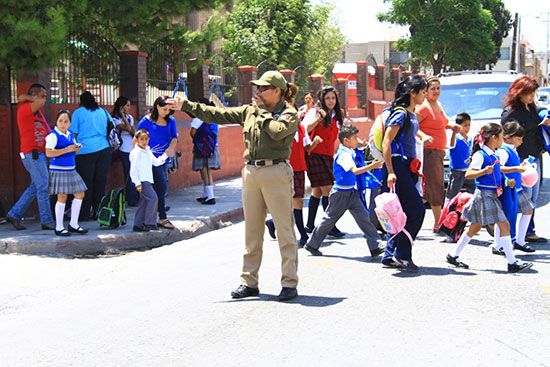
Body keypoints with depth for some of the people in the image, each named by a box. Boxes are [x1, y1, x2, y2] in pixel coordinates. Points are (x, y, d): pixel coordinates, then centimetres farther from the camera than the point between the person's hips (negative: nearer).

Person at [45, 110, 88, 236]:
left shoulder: (70, 135, 12)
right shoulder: (53, 135, -12)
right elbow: (48, 153, -22)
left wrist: (77, 149, 0)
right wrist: (66, 150, -24)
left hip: (71, 170, 8)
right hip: (58, 170, -8)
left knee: (79, 194, 8)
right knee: (62, 197, -5)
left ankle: (73, 224, 18)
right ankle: (59, 227, 6)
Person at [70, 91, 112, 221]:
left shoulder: (78, 113, 2)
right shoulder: (103, 112, 12)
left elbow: (73, 135, 0)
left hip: (85, 151, -3)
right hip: (104, 150, 3)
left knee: (86, 183, 1)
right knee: (100, 181, 7)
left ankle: (84, 214, 3)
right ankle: (98, 212, 9)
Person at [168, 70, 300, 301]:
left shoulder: (289, 114, -1)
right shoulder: (249, 111, 15)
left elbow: (278, 131, -21)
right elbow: (218, 115, 15)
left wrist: (262, 114, -6)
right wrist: (186, 106, 14)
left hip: (276, 173, -6)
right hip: (251, 172, 6)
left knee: (284, 230, -3)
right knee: (252, 231, 9)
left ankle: (289, 284, 2)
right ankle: (249, 282, 16)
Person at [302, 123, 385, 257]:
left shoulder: (349, 152, 9)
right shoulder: (343, 154, -20)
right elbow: (355, 171, -31)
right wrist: (372, 166, -35)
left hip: (351, 192, 8)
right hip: (340, 194, -8)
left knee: (363, 216, -2)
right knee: (330, 219, 5)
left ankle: (375, 246, -4)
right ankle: (312, 244, 20)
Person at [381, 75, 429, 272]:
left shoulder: (411, 114, 15)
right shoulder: (400, 113, -13)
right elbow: (386, 143, -18)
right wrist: (391, 172, -23)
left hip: (406, 167, 10)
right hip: (397, 166, -10)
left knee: (402, 214, 8)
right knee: (416, 210, -12)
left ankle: (390, 256, 13)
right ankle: (402, 254, -5)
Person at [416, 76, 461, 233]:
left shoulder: (438, 105, 14)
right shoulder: (424, 107, -13)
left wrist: (451, 126, 12)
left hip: (438, 152, 9)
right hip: (429, 151, -9)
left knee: (430, 190, 13)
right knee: (435, 187, -5)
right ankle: (438, 224, 2)